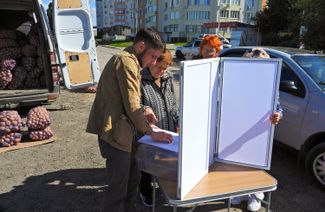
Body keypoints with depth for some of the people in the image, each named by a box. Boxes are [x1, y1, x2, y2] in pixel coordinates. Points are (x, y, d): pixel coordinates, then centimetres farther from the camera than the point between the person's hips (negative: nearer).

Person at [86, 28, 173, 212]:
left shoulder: (126, 60, 19)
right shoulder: (127, 61, -14)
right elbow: (131, 106, -18)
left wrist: (142, 114, 11)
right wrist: (151, 132, -9)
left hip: (122, 132, 10)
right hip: (116, 134, -10)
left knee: (133, 179, 20)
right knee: (118, 189, 1)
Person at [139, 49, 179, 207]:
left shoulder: (168, 79, 5)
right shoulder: (140, 80, -15)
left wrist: (178, 122, 10)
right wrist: (144, 109, -37)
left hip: (167, 132, 6)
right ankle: (146, 192, 37)